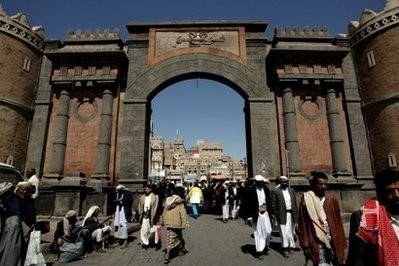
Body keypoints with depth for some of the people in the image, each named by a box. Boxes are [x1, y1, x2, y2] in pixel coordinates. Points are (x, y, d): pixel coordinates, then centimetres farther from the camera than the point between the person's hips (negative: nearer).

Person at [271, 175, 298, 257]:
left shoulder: (291, 190, 9)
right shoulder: (276, 191, -7)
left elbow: (295, 203, 11)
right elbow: (274, 204, -6)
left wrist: (296, 213, 7)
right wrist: (276, 214, -10)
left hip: (291, 213, 5)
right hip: (282, 214, -4)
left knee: (291, 231, 13)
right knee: (284, 231, -5)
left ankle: (291, 246, 28)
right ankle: (285, 248, 6)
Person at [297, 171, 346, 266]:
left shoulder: (332, 200, 5)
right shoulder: (306, 200, -5)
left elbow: (338, 223, 10)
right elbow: (302, 224, -3)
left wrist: (341, 242, 8)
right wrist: (305, 244, -4)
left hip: (332, 239, 3)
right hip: (316, 240, -3)